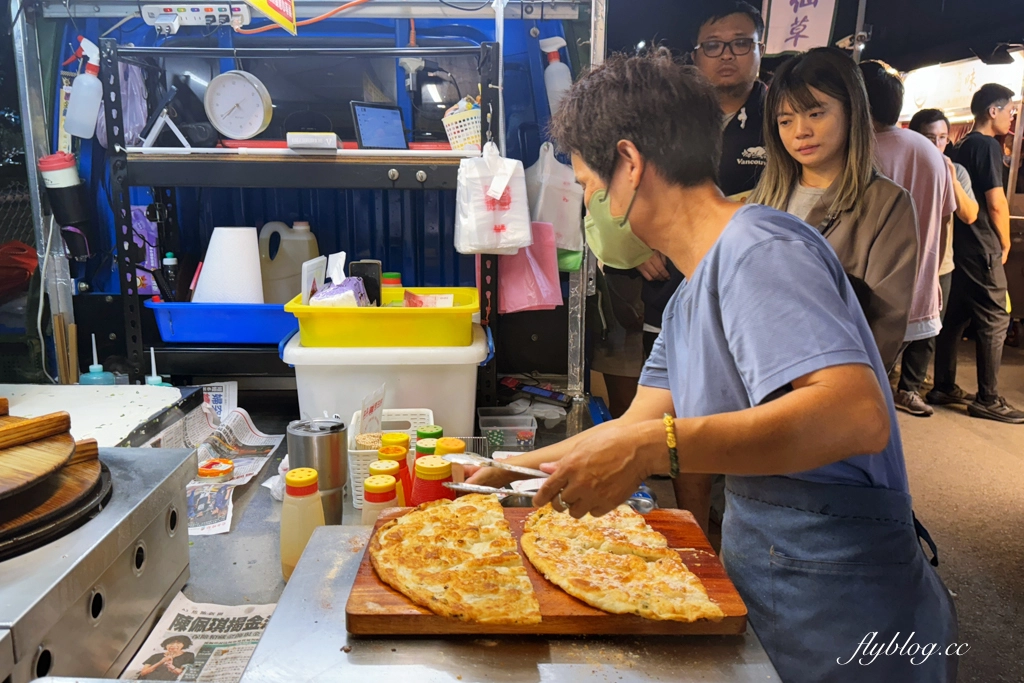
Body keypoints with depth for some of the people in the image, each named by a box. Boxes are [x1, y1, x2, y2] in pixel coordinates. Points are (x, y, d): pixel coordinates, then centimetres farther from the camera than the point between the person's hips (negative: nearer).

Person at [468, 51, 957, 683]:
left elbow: (858, 414, -33)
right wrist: (508, 470, 19)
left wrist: (656, 448, -38)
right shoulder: (689, 300, 10)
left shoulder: (759, 249, -20)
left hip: (836, 620, -8)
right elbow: (633, 429, 15)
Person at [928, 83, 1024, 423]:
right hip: (982, 248, -9)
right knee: (994, 321, -3)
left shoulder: (961, 147, 15)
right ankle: (988, 400, 1)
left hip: (957, 244, 9)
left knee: (954, 317, 11)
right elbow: (996, 204, -15)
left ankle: (944, 388, 17)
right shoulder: (988, 145, -11)